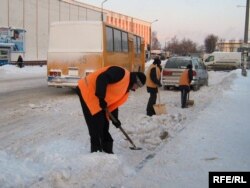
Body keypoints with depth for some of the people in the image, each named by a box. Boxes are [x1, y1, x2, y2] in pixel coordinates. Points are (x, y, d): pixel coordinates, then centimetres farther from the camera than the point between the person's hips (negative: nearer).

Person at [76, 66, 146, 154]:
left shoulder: (125, 88, 13)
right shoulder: (121, 73, -17)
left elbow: (114, 102, 15)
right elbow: (102, 79, -29)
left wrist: (115, 118, 7)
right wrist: (101, 98, -29)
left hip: (96, 100, 10)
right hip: (87, 91, -10)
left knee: (104, 123, 12)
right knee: (96, 123, -9)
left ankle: (107, 150, 22)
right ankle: (96, 150, 0)